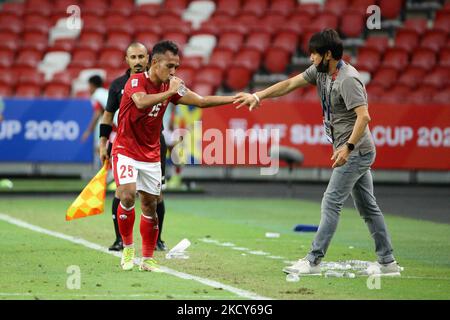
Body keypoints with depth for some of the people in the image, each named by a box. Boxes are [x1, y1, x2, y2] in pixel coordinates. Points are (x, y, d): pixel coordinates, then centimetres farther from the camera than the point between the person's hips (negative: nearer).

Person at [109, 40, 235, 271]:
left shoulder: (170, 87, 2)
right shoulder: (136, 81, -15)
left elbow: (201, 102, 5)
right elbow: (141, 102, -37)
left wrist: (236, 99, -2)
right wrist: (171, 92, -32)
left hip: (151, 155, 5)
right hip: (126, 150, -5)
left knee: (150, 206, 6)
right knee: (128, 195, -22)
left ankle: (147, 259, 16)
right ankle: (127, 247, -4)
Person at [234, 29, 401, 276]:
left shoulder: (347, 79, -21)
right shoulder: (321, 71, 7)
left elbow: (363, 116, -28)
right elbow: (290, 84, 9)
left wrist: (348, 147, -36)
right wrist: (258, 96, 1)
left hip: (356, 151, -10)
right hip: (357, 152, 10)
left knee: (331, 202, -9)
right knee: (367, 207, 11)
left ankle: (313, 261, -8)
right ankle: (388, 263, 15)